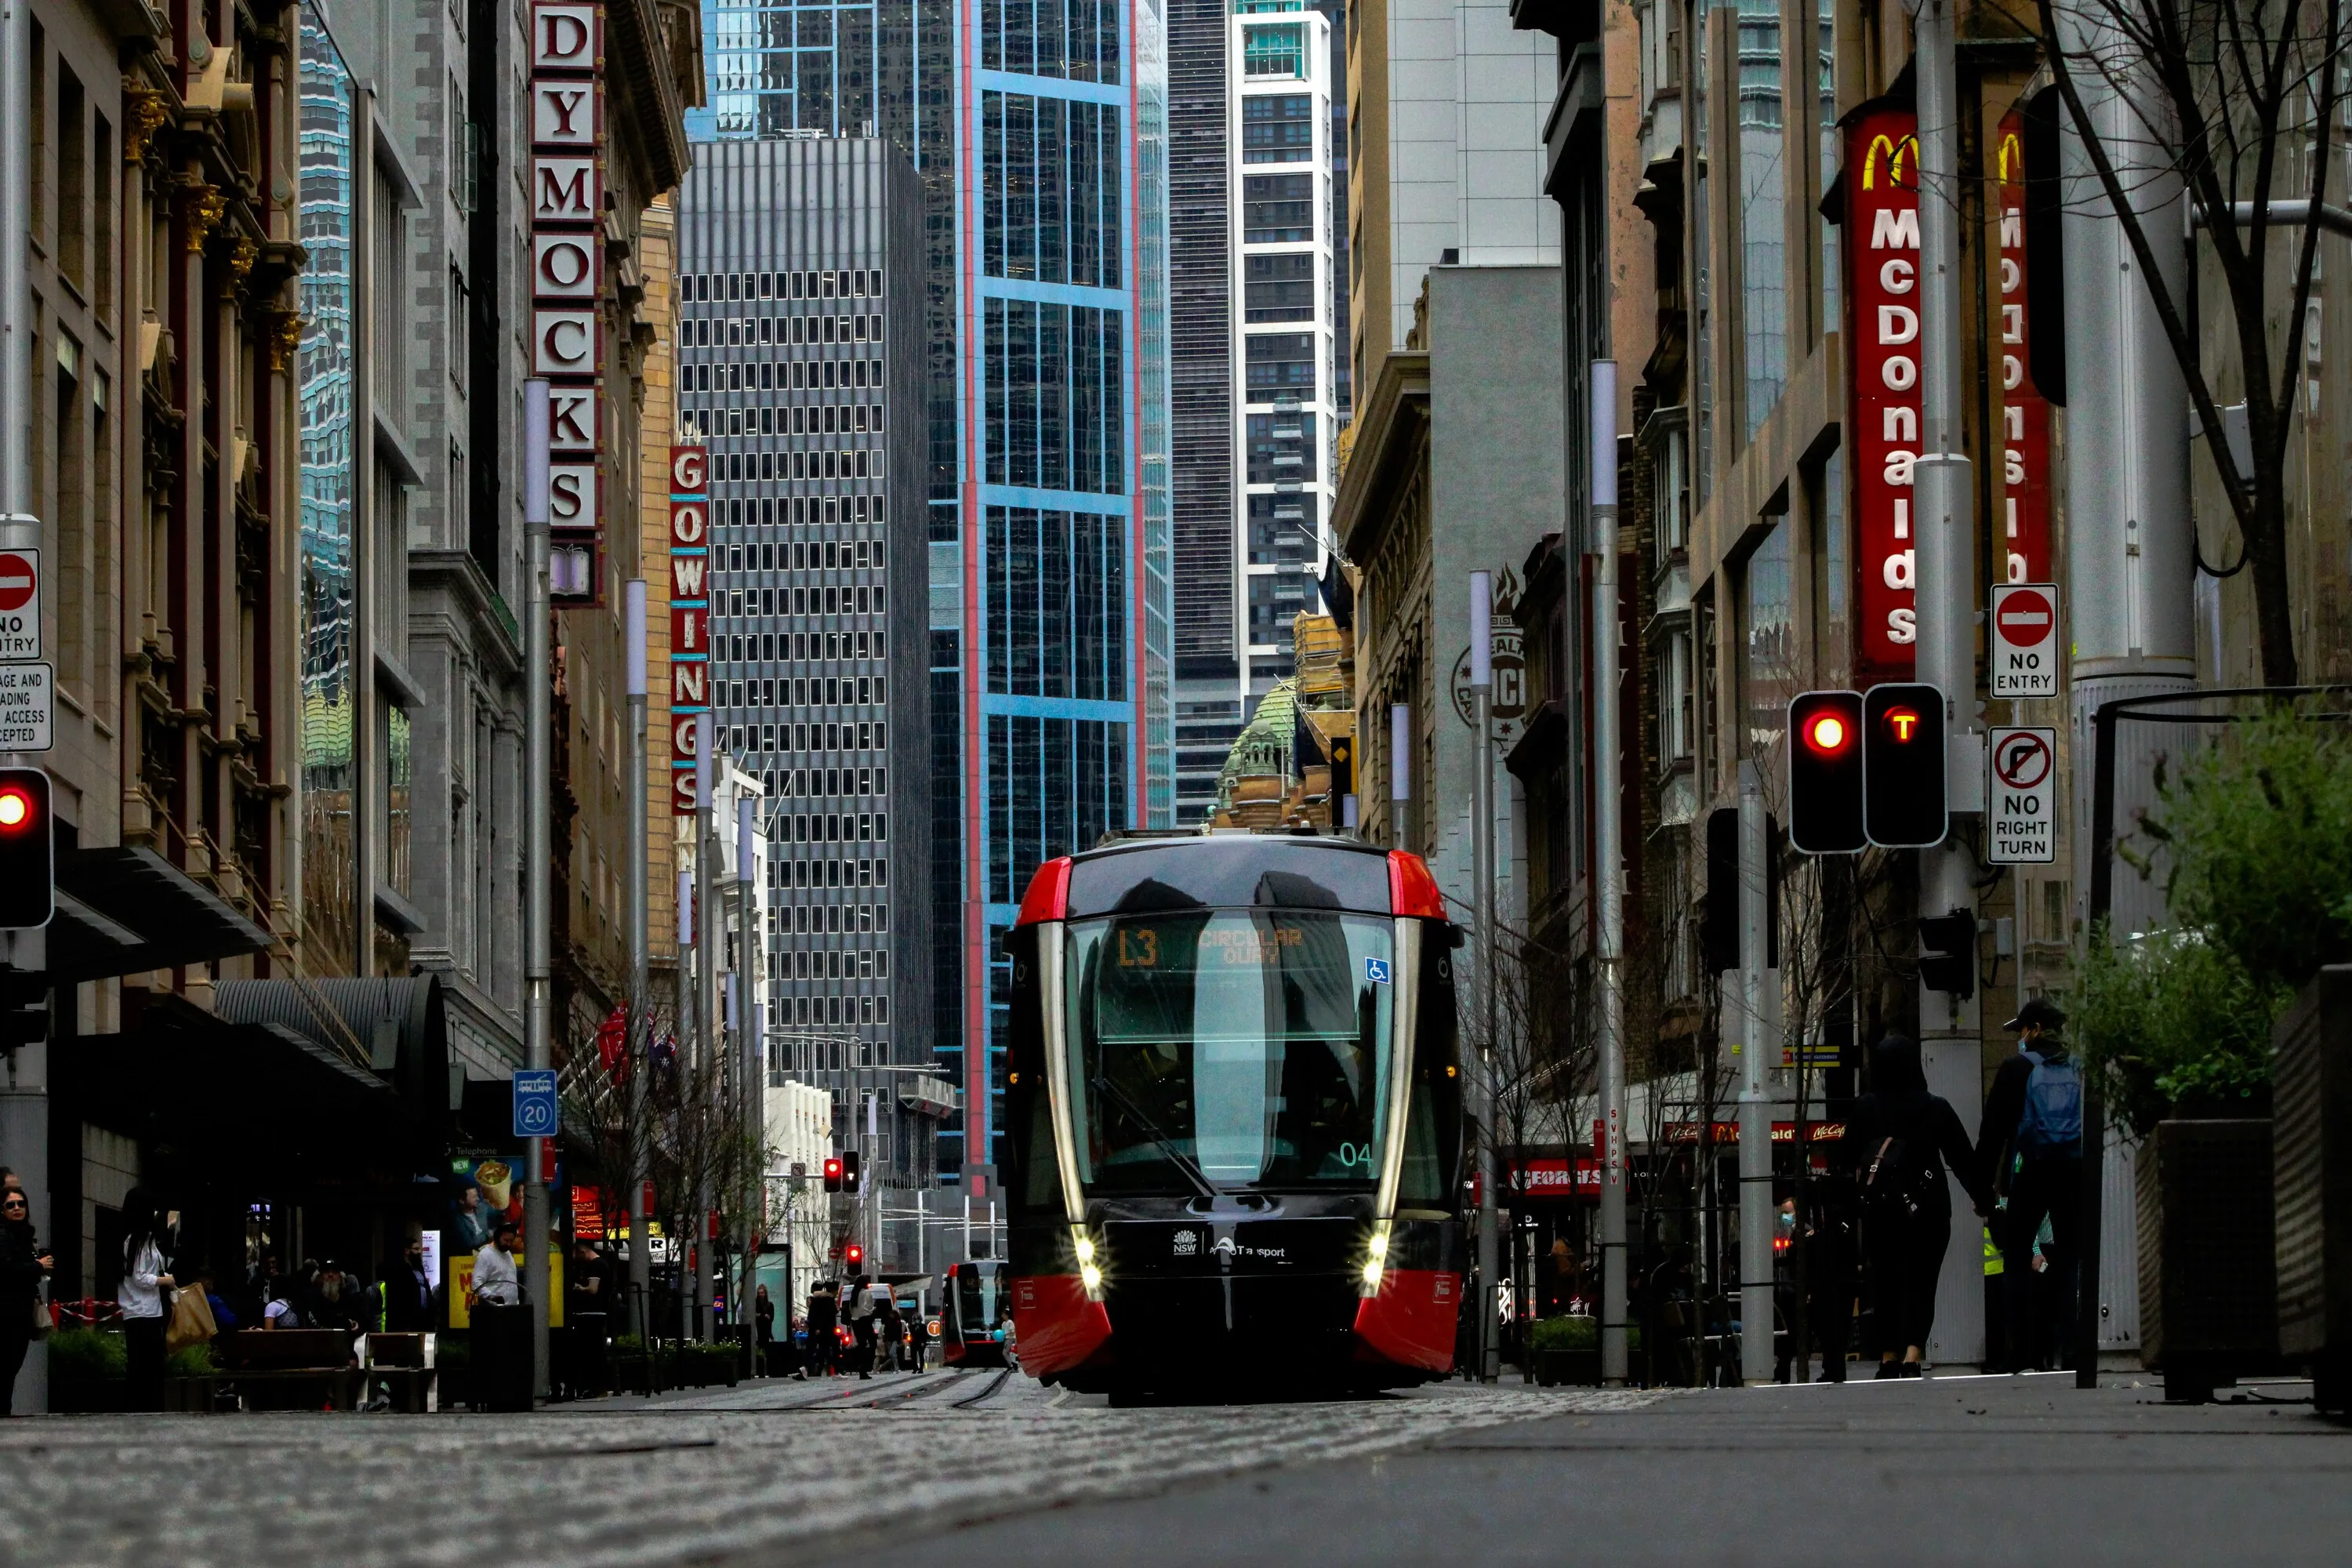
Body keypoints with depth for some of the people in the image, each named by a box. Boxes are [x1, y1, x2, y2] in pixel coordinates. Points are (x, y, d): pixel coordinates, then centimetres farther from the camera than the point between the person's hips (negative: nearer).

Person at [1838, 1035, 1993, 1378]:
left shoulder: (1864, 1109, -2)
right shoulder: (1936, 1109, -5)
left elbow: (1846, 1158, 8)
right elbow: (1963, 1158, 1)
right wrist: (1983, 1199, 14)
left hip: (1878, 1208, 2)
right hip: (1927, 1209, -2)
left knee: (1886, 1285, 13)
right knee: (1920, 1285, -1)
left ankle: (1888, 1361, 17)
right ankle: (1911, 1358, -19)